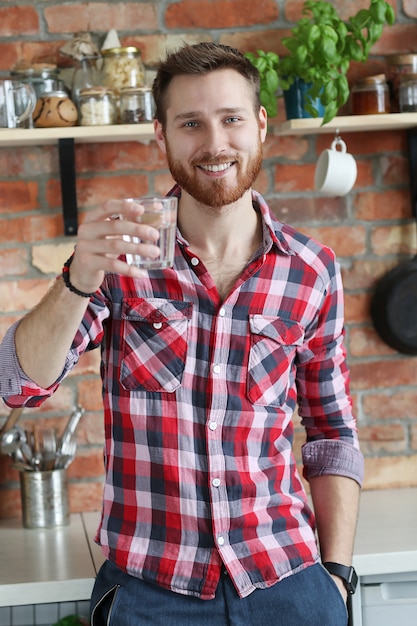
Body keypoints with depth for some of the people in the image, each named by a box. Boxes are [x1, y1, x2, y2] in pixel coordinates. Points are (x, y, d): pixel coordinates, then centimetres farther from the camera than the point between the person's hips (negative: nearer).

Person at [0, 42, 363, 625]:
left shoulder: (312, 270, 0)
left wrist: (336, 571, 0)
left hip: (284, 579, 1)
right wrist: (79, 282, -28)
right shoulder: (122, 253, -3)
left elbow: (333, 434, 7)